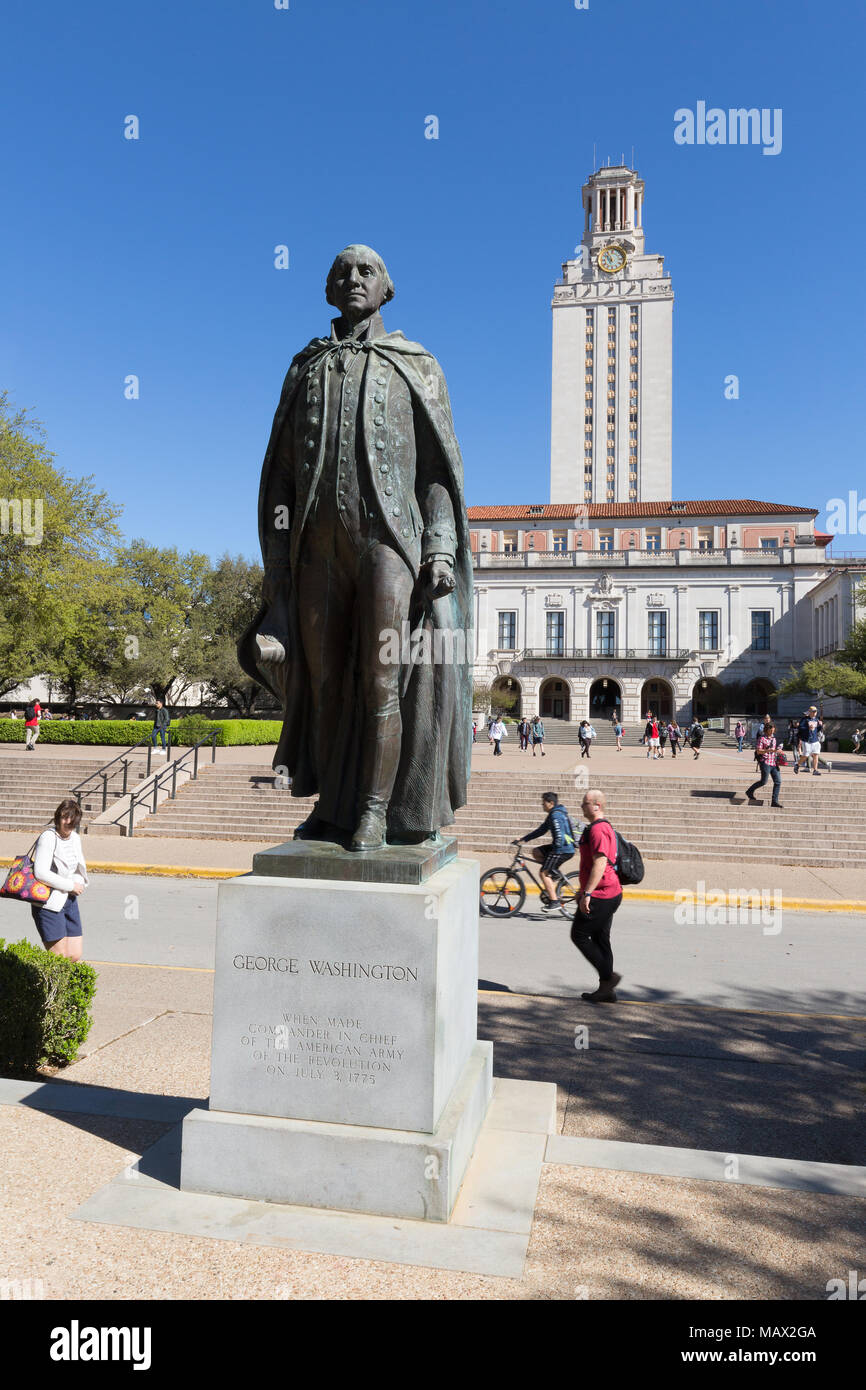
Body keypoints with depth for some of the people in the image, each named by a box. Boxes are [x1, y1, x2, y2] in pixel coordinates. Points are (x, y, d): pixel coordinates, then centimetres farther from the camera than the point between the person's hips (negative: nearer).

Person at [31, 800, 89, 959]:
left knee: (75, 956, 6)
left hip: (69, 901, 7)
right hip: (49, 903, -7)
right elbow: (41, 873, -23)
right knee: (59, 958, -6)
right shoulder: (48, 837, -14)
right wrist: (70, 886, -16)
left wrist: (79, 883, 0)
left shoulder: (75, 838, 9)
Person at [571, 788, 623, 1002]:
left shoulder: (598, 829, -17)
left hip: (600, 895, -10)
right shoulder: (605, 827, 18)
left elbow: (600, 864, -24)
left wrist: (587, 894, -24)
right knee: (600, 940, 12)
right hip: (610, 894, 10)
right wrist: (585, 891, 29)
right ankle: (606, 990, 17)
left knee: (579, 935, -2)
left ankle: (608, 976, 0)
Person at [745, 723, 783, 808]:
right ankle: (750, 791, 15)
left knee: (778, 781, -3)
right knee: (763, 781, -8)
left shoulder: (773, 738, 17)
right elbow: (758, 751, -12)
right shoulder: (762, 738, -5)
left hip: (773, 762, 7)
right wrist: (768, 750, -25)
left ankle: (774, 801, 1)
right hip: (765, 762, -7)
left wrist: (776, 751, 10)